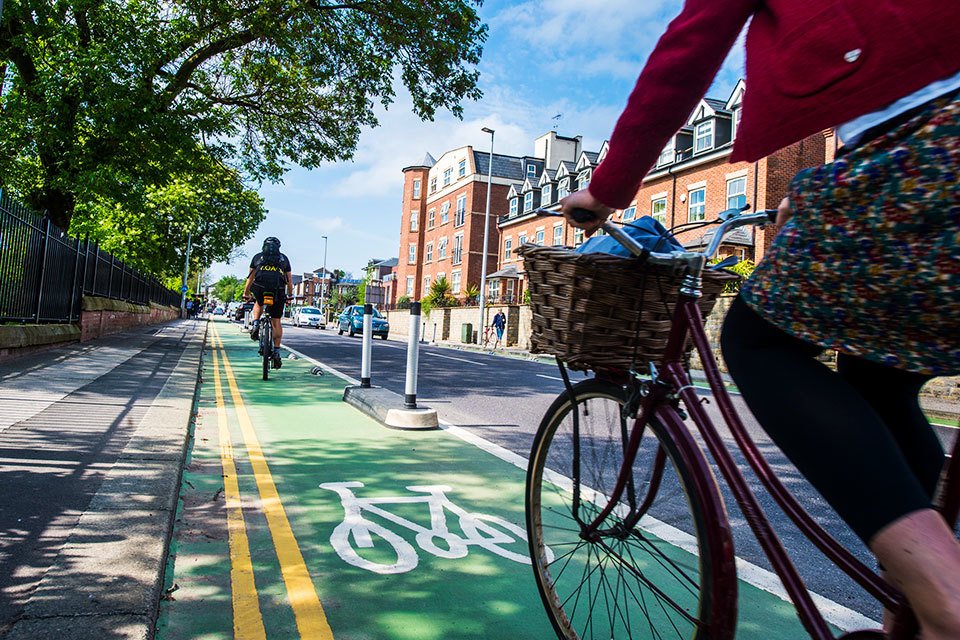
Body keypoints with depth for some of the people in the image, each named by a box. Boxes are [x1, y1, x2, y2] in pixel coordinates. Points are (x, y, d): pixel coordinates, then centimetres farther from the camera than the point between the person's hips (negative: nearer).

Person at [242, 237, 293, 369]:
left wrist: (246, 294, 34)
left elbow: (250, 277, 25)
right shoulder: (284, 258, 25)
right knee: (276, 322, 9)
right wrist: (289, 295, 40)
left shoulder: (258, 256, 23)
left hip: (260, 287, 0)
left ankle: (256, 324, 10)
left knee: (259, 303, 35)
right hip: (278, 291, 0)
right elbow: (289, 280, 28)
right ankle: (276, 352, 4)